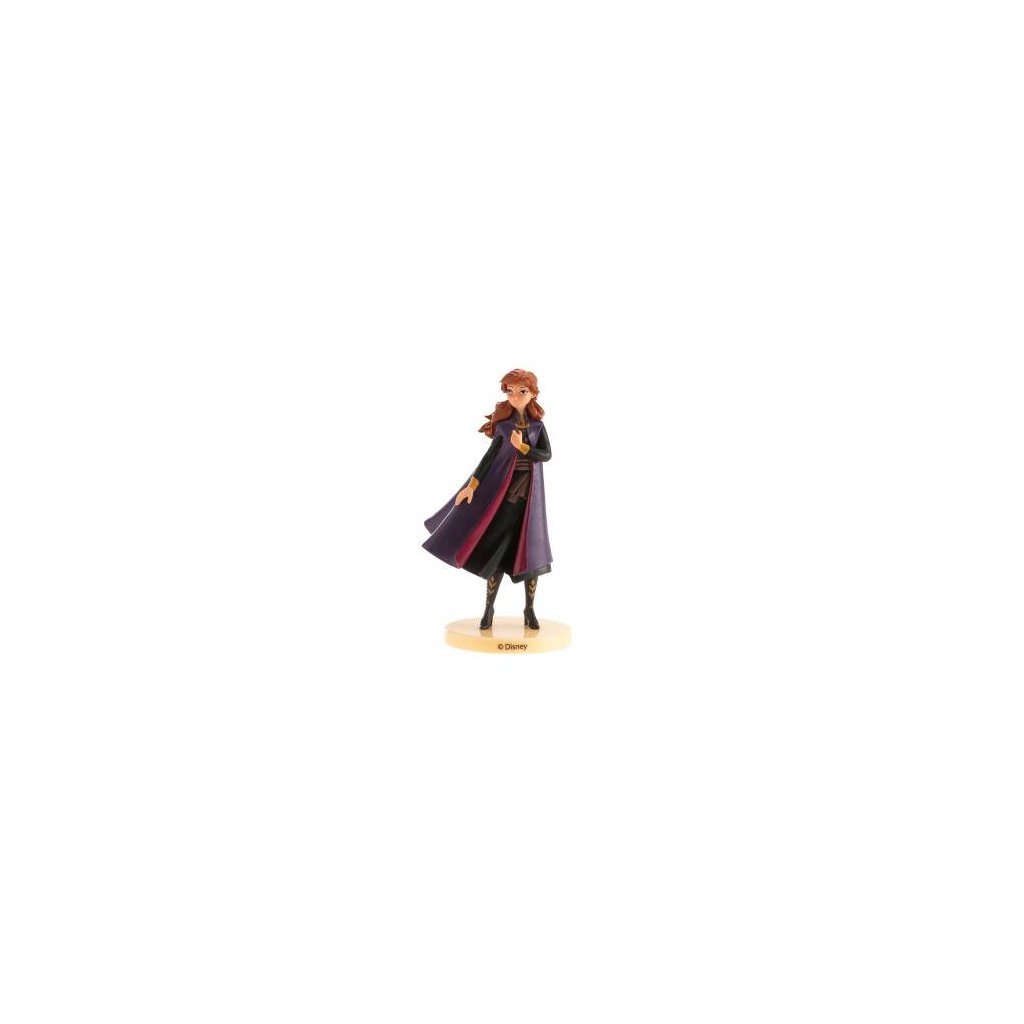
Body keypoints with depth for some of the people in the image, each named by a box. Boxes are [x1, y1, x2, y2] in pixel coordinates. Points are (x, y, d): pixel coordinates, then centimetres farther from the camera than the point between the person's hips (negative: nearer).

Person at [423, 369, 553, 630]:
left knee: (531, 550, -1)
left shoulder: (537, 424, 5)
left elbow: (546, 454, -3)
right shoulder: (503, 422, 0)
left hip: (530, 493, 1)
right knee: (498, 548, -3)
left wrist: (522, 446, -16)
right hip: (504, 489, -1)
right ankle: (489, 608, 8)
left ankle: (529, 609, 10)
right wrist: (472, 485, -8)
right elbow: (491, 455, -1)